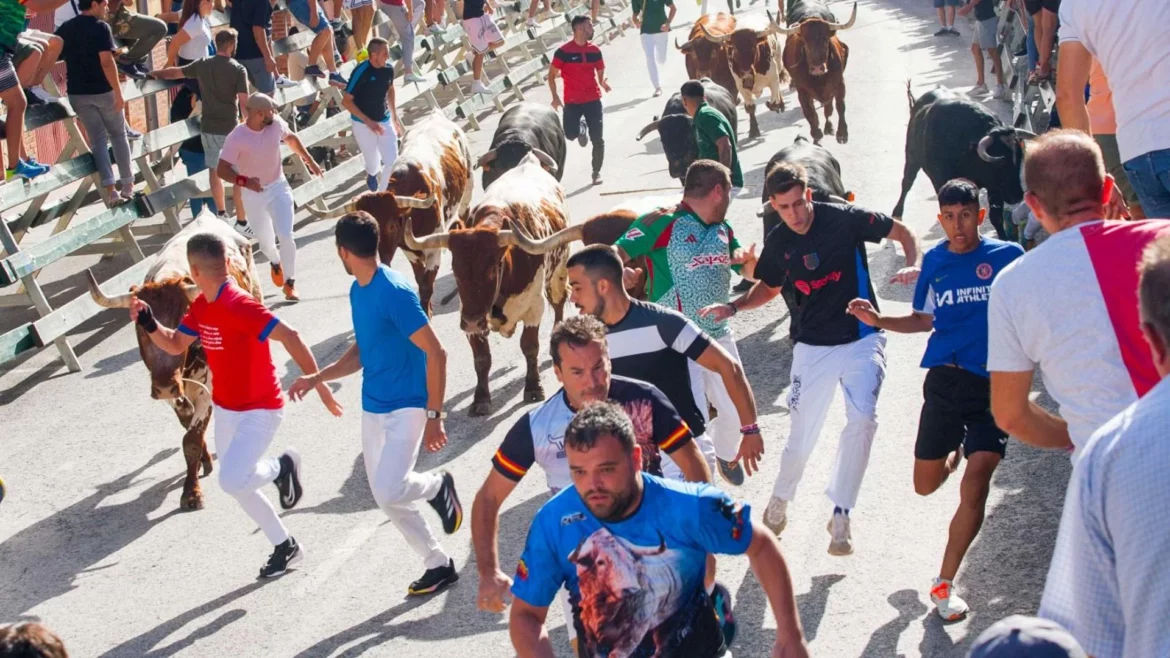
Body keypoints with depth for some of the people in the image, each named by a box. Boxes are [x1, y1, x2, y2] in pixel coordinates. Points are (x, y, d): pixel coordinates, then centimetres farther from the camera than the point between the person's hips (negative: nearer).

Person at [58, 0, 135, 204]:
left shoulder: (65, 29, 8)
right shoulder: (100, 27, -11)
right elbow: (106, 62, -20)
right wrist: (118, 93, -17)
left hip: (77, 93, 4)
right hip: (102, 90, -4)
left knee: (97, 138, 7)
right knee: (118, 135, 13)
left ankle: (110, 189, -6)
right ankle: (127, 184, 16)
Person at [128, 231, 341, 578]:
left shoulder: (238, 305, -27)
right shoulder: (201, 306, 1)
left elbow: (289, 336, -32)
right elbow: (175, 345, 14)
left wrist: (318, 384, -32)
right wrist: (147, 321, -5)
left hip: (259, 411, -9)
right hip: (225, 409, 9)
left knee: (232, 481, -23)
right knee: (236, 485, 15)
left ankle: (281, 466, 9)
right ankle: (286, 546, 33)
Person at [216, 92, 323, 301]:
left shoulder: (276, 124, -12)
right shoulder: (236, 138, -25)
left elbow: (291, 138, 11)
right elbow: (221, 170, -22)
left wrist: (309, 161, 14)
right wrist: (244, 181, -38)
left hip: (278, 187, 2)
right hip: (253, 194, -2)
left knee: (286, 236, -12)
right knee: (265, 240, 14)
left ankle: (289, 282, 4)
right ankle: (275, 263, 49)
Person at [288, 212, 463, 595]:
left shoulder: (395, 292, -21)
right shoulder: (357, 292, 7)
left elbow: (436, 353, -21)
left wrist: (434, 416, -21)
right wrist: (318, 378, 7)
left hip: (406, 407, -9)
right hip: (372, 408, 9)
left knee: (389, 491, -23)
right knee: (386, 498, 10)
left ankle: (438, 486, 11)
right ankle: (439, 566, 26)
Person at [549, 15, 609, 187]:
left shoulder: (595, 50, 3)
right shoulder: (563, 51, -10)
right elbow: (551, 75, -3)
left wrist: (603, 83, -9)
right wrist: (555, 97, -9)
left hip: (593, 99, 2)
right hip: (572, 101, -2)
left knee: (597, 139, -1)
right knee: (570, 134, -10)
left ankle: (596, 171, 16)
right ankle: (581, 127, 28)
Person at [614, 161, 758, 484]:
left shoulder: (723, 230, 9)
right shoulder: (663, 222, -13)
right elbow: (615, 255, -19)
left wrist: (747, 258, -4)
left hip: (719, 335, 7)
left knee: (735, 411, 11)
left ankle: (727, 455, 44)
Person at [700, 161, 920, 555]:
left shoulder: (844, 219, -12)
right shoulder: (778, 243, -2)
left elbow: (902, 232, -2)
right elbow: (769, 287, 16)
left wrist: (914, 266, -22)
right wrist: (735, 307, -1)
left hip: (862, 338, -2)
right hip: (812, 347, 2)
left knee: (862, 417, -23)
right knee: (803, 435, 3)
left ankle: (840, 514, -11)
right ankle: (780, 500, 32)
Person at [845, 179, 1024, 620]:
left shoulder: (1006, 256, -5)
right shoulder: (934, 261, 5)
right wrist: (879, 321, 2)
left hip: (994, 384, -4)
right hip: (945, 380, 4)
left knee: (975, 485, -15)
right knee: (925, 485, 15)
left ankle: (944, 584, -1)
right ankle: (956, 452, 52)